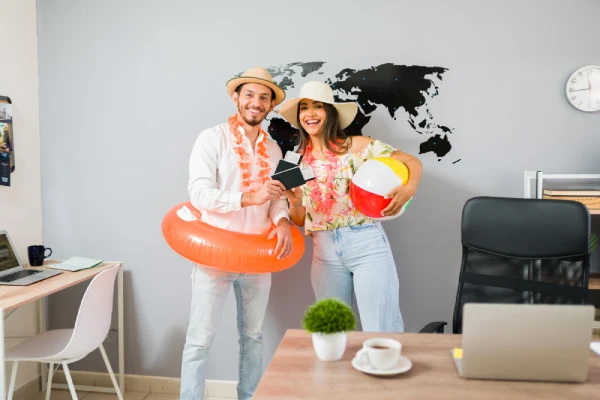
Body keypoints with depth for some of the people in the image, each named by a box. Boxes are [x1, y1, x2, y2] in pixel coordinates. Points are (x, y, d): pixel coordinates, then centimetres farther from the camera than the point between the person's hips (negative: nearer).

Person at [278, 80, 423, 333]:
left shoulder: (356, 146, -3)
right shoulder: (297, 162, 8)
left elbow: (413, 162, -4)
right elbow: (300, 220, 10)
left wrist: (409, 189, -25)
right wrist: (294, 202, -11)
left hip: (366, 244, -4)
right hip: (324, 251, 4)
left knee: (381, 333, -2)